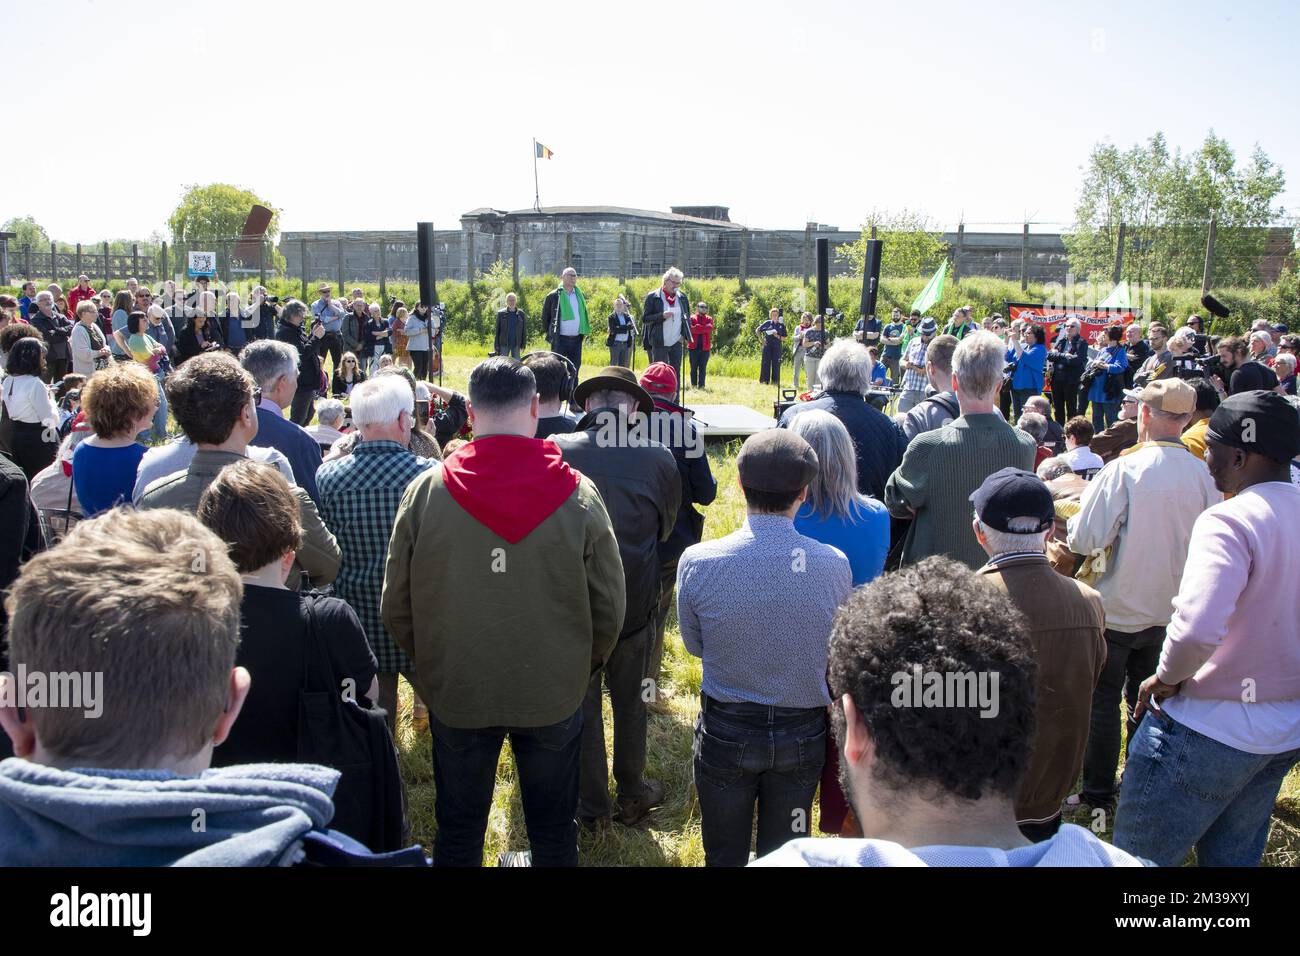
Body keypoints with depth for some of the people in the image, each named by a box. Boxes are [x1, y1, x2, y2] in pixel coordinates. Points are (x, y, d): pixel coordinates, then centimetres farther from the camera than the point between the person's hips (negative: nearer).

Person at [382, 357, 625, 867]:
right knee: (554, 833, 20)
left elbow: (396, 607, -5)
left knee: (458, 831, 21)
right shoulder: (578, 494, -14)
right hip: (555, 693, 0)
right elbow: (609, 607, -7)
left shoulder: (425, 491, -13)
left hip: (455, 693, 1)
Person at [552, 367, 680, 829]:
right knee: (629, 699, 20)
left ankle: (592, 805, 28)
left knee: (582, 701, 15)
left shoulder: (556, 450, -16)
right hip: (635, 603, 1)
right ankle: (631, 794, 36)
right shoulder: (658, 458, -12)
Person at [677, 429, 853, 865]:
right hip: (804, 732, 1)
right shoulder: (835, 565, -18)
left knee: (725, 855, 22)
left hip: (725, 731, -1)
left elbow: (695, 645, -3)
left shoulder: (697, 561, -20)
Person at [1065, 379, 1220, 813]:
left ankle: (1098, 793, 20)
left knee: (1102, 700, 10)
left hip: (1118, 609, -4)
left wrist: (1069, 527, -1)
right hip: (1170, 609, 5)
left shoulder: (1124, 470, -22)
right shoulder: (1205, 475, -8)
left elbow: (1085, 540, -22)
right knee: (1145, 698, 20)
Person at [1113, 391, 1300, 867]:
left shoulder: (1230, 520, -22)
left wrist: (1166, 678, -18)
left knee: (1138, 858, 7)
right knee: (1235, 857, 23)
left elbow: (1197, 628, -36)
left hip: (1209, 729, -8)